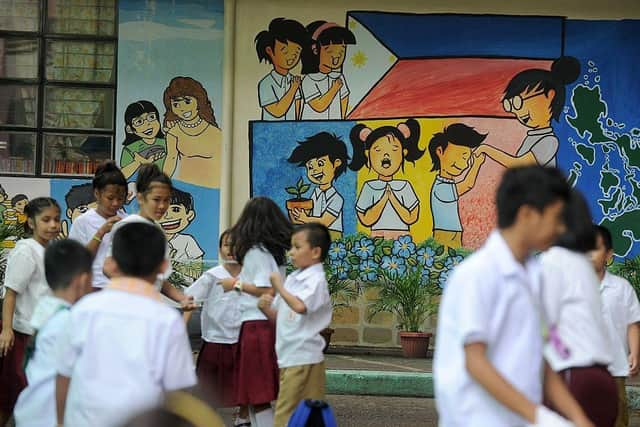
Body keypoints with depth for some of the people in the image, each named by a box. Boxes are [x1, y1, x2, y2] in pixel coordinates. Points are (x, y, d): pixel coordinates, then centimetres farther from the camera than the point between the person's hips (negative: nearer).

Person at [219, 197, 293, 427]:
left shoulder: (255, 251, -9)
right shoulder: (276, 250, 15)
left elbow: (268, 290, -18)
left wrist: (237, 284, -8)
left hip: (256, 325, -9)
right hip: (270, 322, 9)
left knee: (257, 396, -7)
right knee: (256, 396, 13)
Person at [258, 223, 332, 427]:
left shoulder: (316, 280, -11)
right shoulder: (292, 279, 14)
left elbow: (300, 306, -30)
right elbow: (279, 316, 21)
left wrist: (279, 287, -16)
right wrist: (266, 308, 0)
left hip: (304, 358, -9)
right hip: (288, 357, 9)